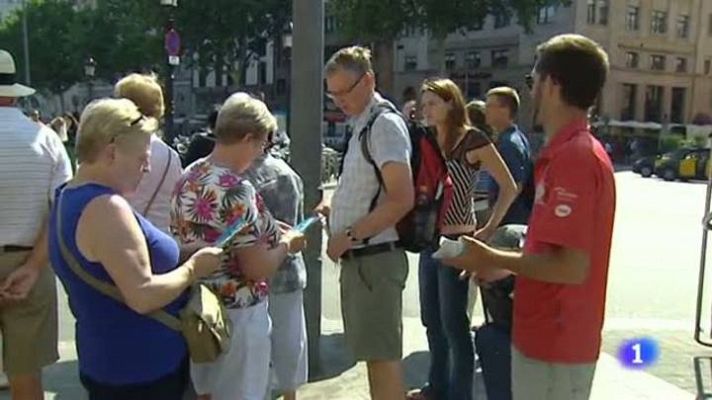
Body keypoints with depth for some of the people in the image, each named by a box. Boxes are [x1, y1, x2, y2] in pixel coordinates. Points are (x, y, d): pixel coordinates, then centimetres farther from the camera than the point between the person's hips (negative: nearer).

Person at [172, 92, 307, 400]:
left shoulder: (189, 177, 3)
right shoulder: (236, 190, -25)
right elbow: (258, 269, -24)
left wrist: (270, 230, 12)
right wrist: (286, 243, -6)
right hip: (236, 315, -8)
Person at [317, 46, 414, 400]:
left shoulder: (385, 124, -13)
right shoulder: (362, 126, 15)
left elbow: (401, 200, -22)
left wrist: (349, 236, -18)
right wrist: (335, 209, 12)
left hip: (375, 257, -10)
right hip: (358, 257, 10)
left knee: (382, 356, -2)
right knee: (375, 353, 19)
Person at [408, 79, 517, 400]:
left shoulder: (472, 139, -12)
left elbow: (509, 186, -12)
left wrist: (489, 229, -10)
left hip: (457, 241, -7)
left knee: (453, 323, 1)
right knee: (431, 319, 17)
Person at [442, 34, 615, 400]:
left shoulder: (573, 157, -22)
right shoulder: (574, 151, 10)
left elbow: (571, 266, -27)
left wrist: (491, 259, -15)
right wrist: (504, 264, 12)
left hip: (554, 345, -9)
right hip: (548, 336, 9)